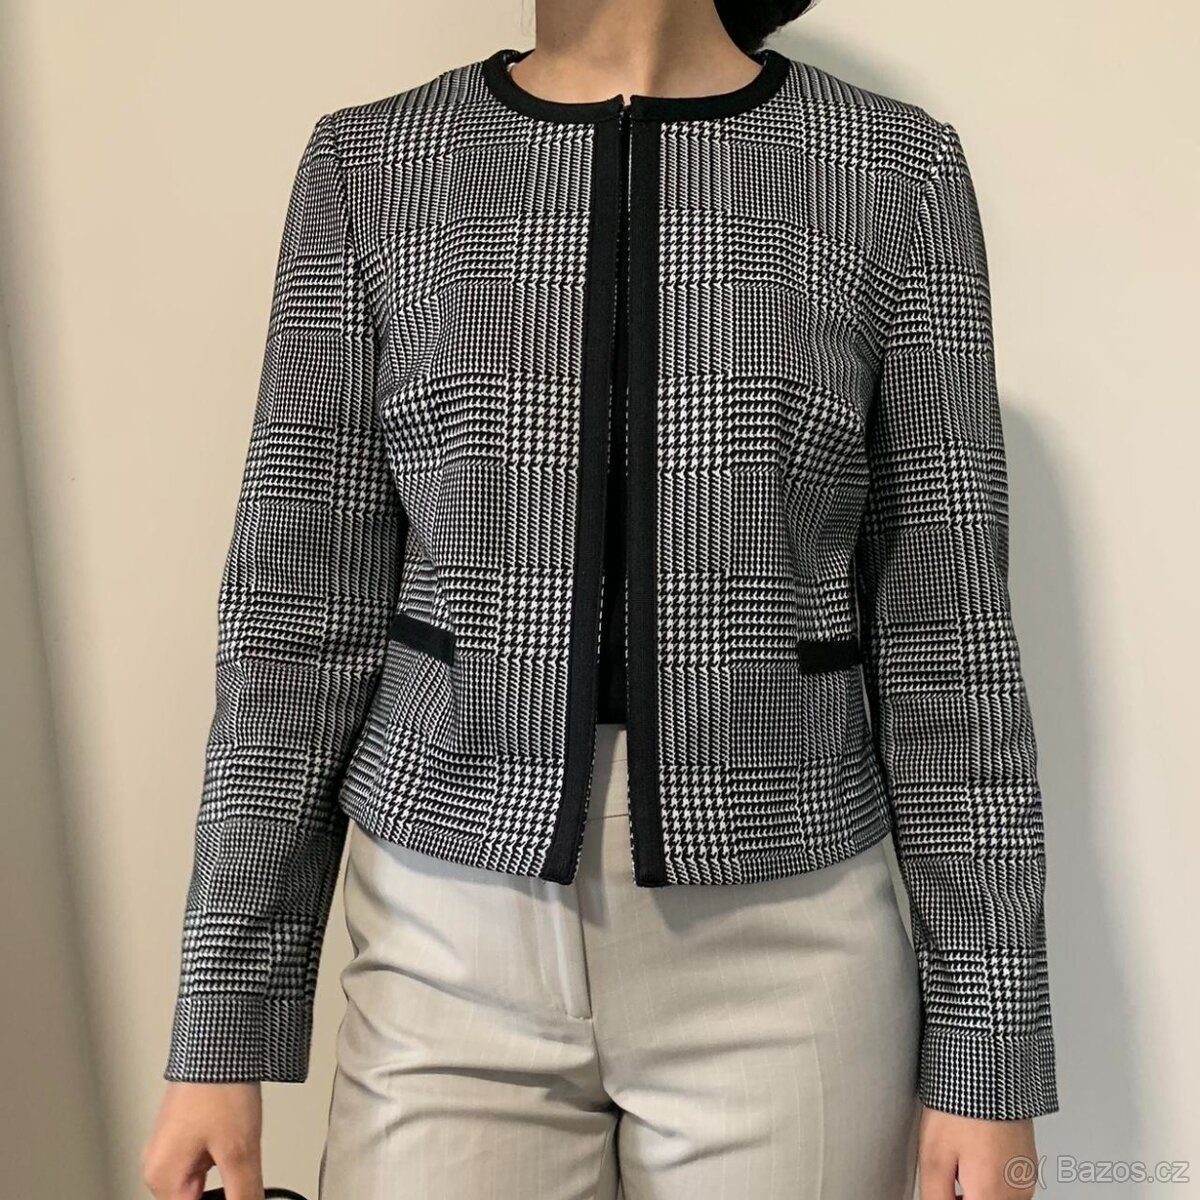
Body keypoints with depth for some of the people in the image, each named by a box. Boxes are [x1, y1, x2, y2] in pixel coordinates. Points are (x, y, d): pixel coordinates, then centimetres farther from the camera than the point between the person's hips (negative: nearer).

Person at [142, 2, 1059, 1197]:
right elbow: (301, 608, -2)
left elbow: (943, 632, -3)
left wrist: (990, 1049, -3)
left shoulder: (895, 173, -3)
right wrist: (221, 1026, -2)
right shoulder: (372, 170, -1)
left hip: (783, 964, 0)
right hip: (456, 955, 1)